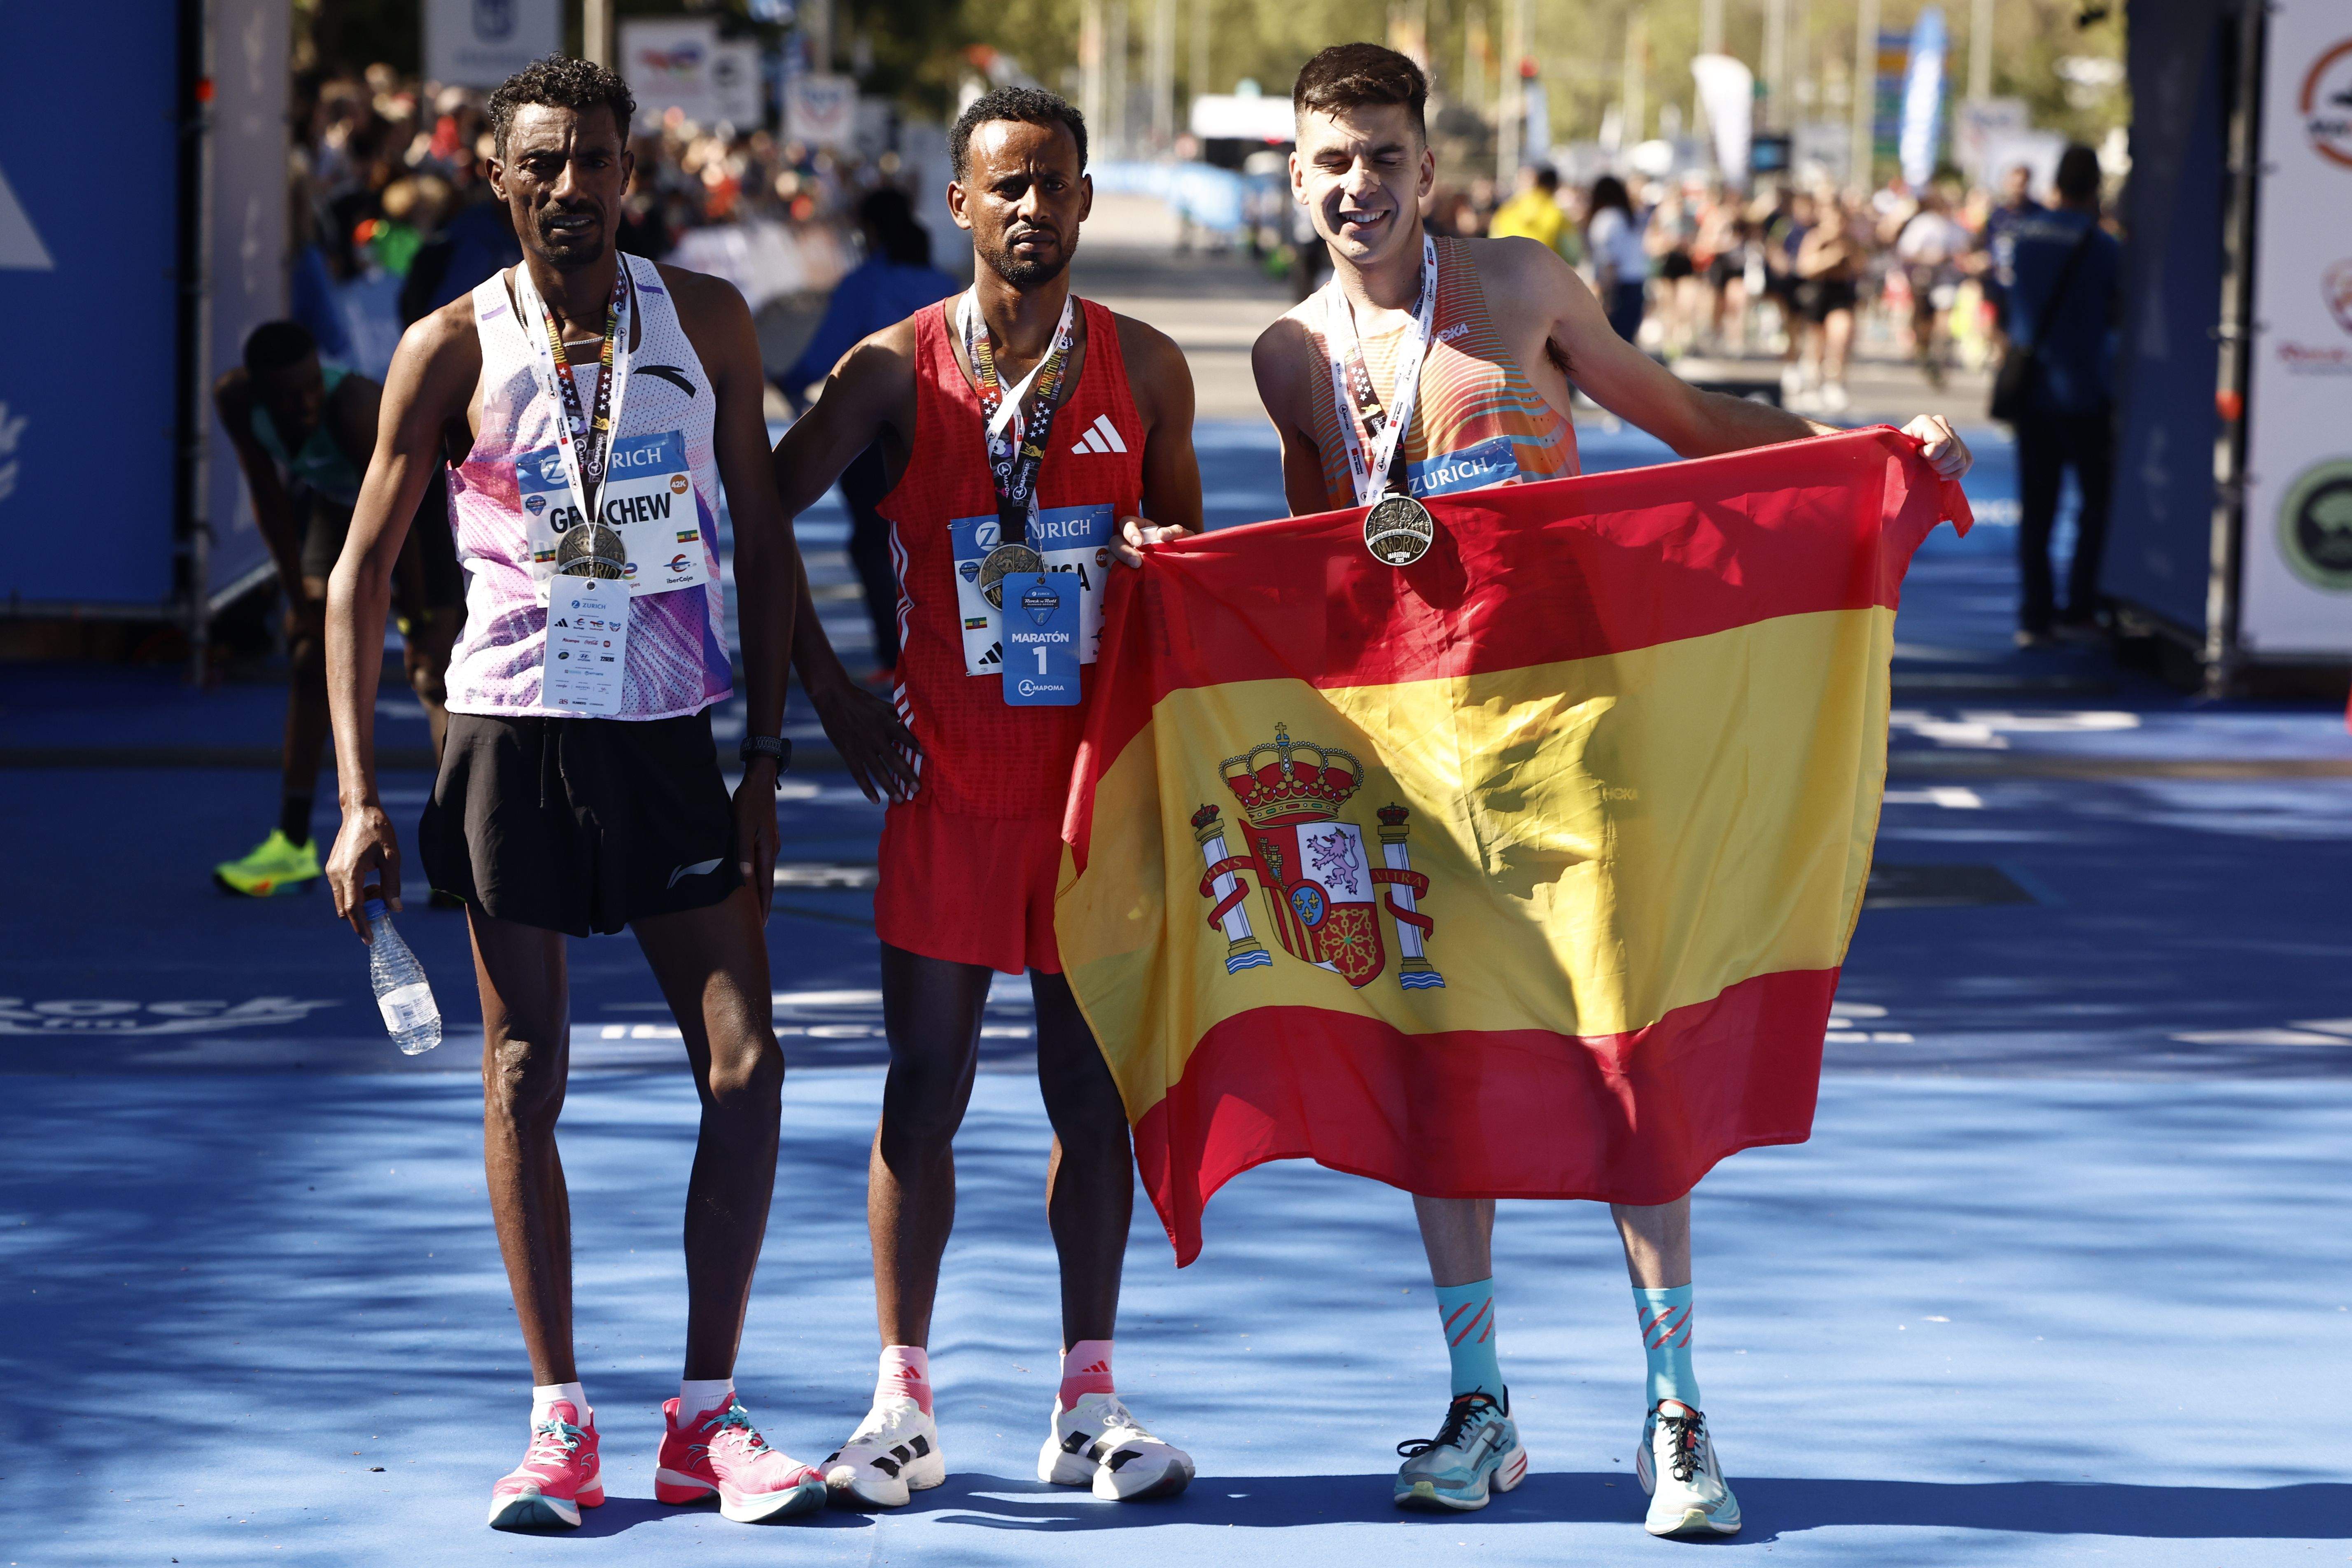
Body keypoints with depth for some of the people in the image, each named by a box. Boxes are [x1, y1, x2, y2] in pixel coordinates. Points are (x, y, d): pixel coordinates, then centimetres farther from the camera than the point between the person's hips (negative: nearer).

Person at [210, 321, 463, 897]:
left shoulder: (358, 411, -41)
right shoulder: (235, 398, -25)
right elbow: (269, 494, -10)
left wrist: (418, 627, -25)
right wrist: (298, 591, -5)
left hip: (419, 491, -6)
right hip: (334, 498, 6)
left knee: (432, 672, -17)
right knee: (310, 656, 7)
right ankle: (293, 846, 16)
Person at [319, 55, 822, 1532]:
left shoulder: (706, 321, 4)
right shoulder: (454, 348, -2)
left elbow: (764, 540, 9)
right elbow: (362, 572, -1)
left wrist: (766, 762, 3)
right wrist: (360, 798, -8)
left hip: (670, 732, 2)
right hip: (512, 729, -2)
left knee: (745, 1067, -4)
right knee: (525, 1081, 0)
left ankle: (705, 1421, 6)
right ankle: (560, 1424, 7)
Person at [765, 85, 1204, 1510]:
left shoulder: (1143, 368, 5)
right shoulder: (897, 369, 0)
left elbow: (1188, 546, 15)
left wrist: (1166, 560, -9)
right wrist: (830, 690, 1)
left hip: (1095, 764, 1)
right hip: (947, 768, -1)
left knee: (1093, 1087, 4)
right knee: (925, 1086, -1)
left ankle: (1087, 1407, 10)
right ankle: (904, 1409, 5)